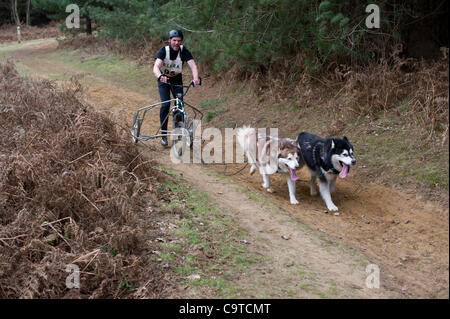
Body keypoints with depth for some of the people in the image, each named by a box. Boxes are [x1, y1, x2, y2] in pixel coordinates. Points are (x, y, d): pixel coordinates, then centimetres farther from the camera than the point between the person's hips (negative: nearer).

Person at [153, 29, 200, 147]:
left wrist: (196, 78, -50)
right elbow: (156, 67, -37)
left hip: (177, 79, 2)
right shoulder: (163, 51, -23)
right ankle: (164, 134, -8)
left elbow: (193, 65, -30)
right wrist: (160, 76, -60)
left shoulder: (184, 51, -18)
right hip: (163, 80, -2)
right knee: (165, 104, -18)